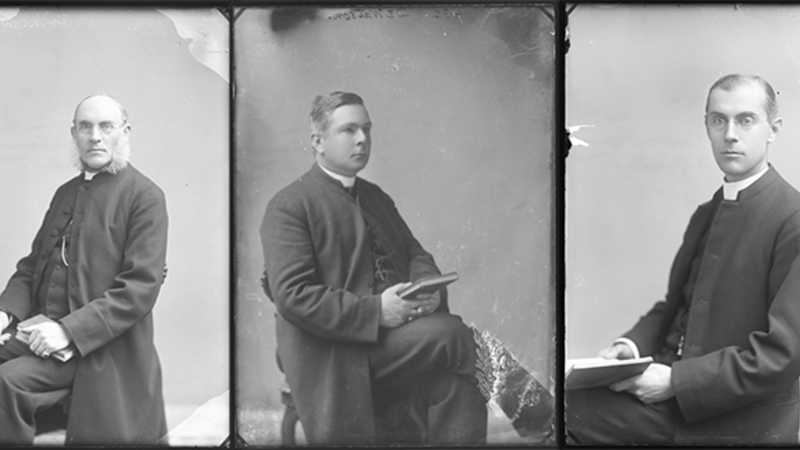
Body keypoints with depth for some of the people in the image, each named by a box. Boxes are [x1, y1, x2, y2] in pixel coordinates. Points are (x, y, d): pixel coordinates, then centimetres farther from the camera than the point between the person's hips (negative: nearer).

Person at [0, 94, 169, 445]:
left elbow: (141, 286, -13)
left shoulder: (144, 196, -4)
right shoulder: (66, 193, 18)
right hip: (42, 330, 7)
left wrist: (70, 330, -20)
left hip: (102, 347, -6)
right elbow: (31, 266, 19)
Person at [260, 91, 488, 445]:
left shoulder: (376, 197, 24)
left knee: (456, 383, -23)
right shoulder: (287, 206, -1)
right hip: (338, 351, -7)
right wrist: (376, 311, -20)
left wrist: (428, 288, -3)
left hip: (397, 332, 7)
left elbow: (416, 255, 23)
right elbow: (291, 295, -11)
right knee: (453, 335, -27)